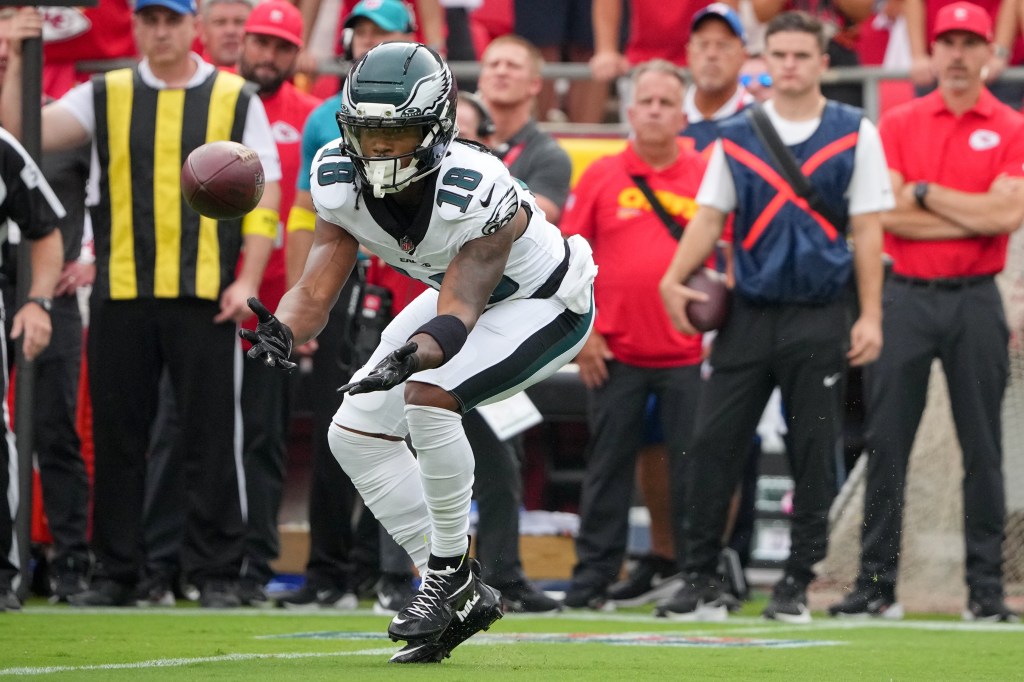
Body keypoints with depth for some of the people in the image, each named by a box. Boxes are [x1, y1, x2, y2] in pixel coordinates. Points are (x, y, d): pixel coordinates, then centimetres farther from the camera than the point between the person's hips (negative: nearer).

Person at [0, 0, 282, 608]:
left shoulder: (236, 100, 7)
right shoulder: (105, 96, 10)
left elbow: (263, 192, 4)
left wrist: (247, 280, -6)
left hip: (205, 296, -2)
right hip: (121, 295, 2)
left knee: (212, 437, -1)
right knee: (117, 437, 5)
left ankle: (217, 573, 5)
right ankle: (115, 573, 12)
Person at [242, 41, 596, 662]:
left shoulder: (477, 192, -37)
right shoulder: (339, 181, -19)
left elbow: (457, 317, -40)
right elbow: (317, 289, -20)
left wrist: (410, 356, -62)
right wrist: (282, 331, -43)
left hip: (547, 305, -8)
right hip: (461, 294, 8)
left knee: (427, 396, -30)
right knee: (356, 432, -1)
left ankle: (451, 571, -12)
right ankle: (461, 596, 6)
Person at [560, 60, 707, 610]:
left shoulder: (706, 177, 3)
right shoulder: (601, 177, 4)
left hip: (686, 352, 0)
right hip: (615, 352, 1)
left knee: (692, 465, 1)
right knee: (608, 465, 5)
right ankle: (593, 576, 11)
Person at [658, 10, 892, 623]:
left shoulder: (854, 134, 2)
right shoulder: (736, 135, 8)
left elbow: (867, 230, 1)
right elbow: (710, 216, 7)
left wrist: (870, 316, -5)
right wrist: (676, 278, -9)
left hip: (820, 319, -2)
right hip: (749, 314, 2)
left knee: (813, 453, 1)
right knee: (714, 444, -3)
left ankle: (797, 584, 9)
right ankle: (701, 581, 2)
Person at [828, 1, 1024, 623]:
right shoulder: (898, 124, 7)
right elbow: (888, 216, -5)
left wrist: (927, 192, -6)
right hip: (906, 297, 1)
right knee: (887, 446, 0)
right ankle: (877, 584, 4)